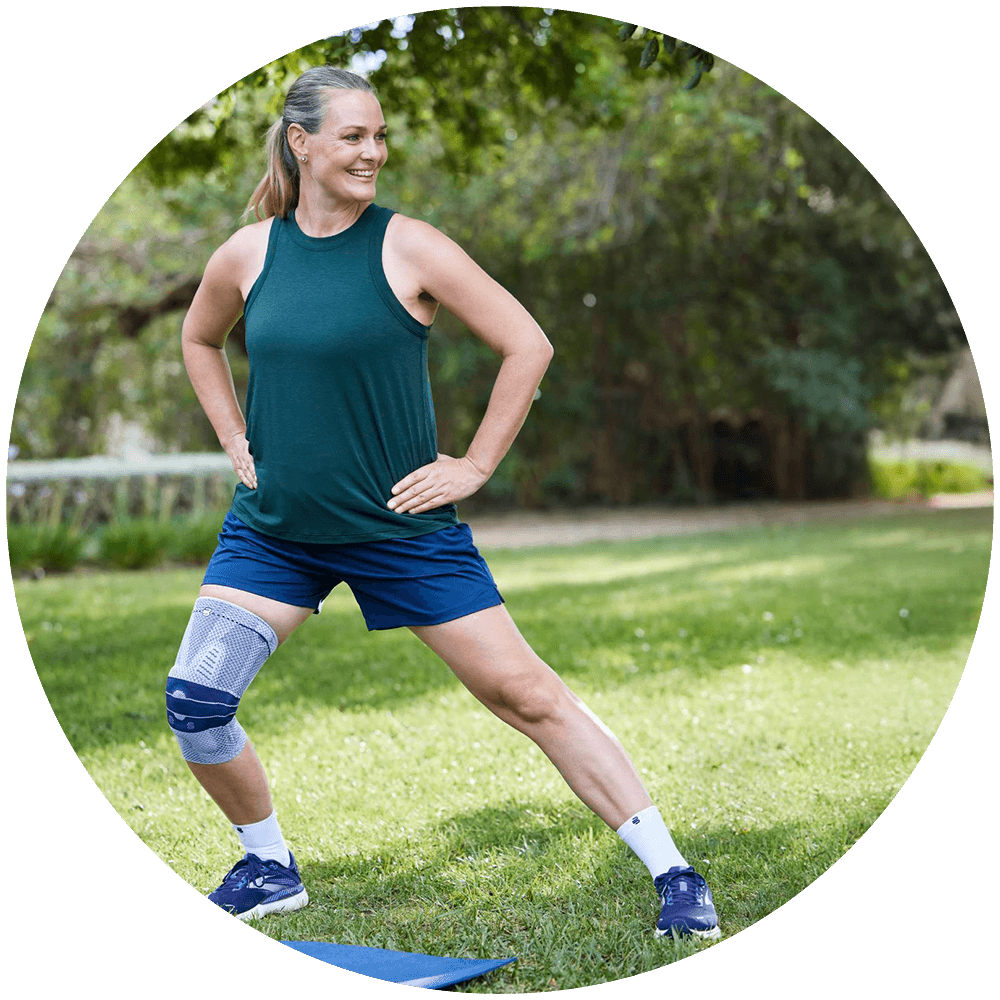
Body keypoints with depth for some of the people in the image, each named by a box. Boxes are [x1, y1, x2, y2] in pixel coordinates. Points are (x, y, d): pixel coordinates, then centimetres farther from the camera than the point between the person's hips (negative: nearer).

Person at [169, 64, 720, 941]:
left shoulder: (408, 247, -10)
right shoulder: (247, 255, 1)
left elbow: (529, 346, -7)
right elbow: (199, 340, 22)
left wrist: (475, 466, -8)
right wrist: (235, 440, 11)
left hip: (400, 527, -3)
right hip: (273, 528, 4)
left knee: (525, 694, -4)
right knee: (193, 699, -6)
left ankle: (672, 873, 5)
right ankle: (270, 868, 19)